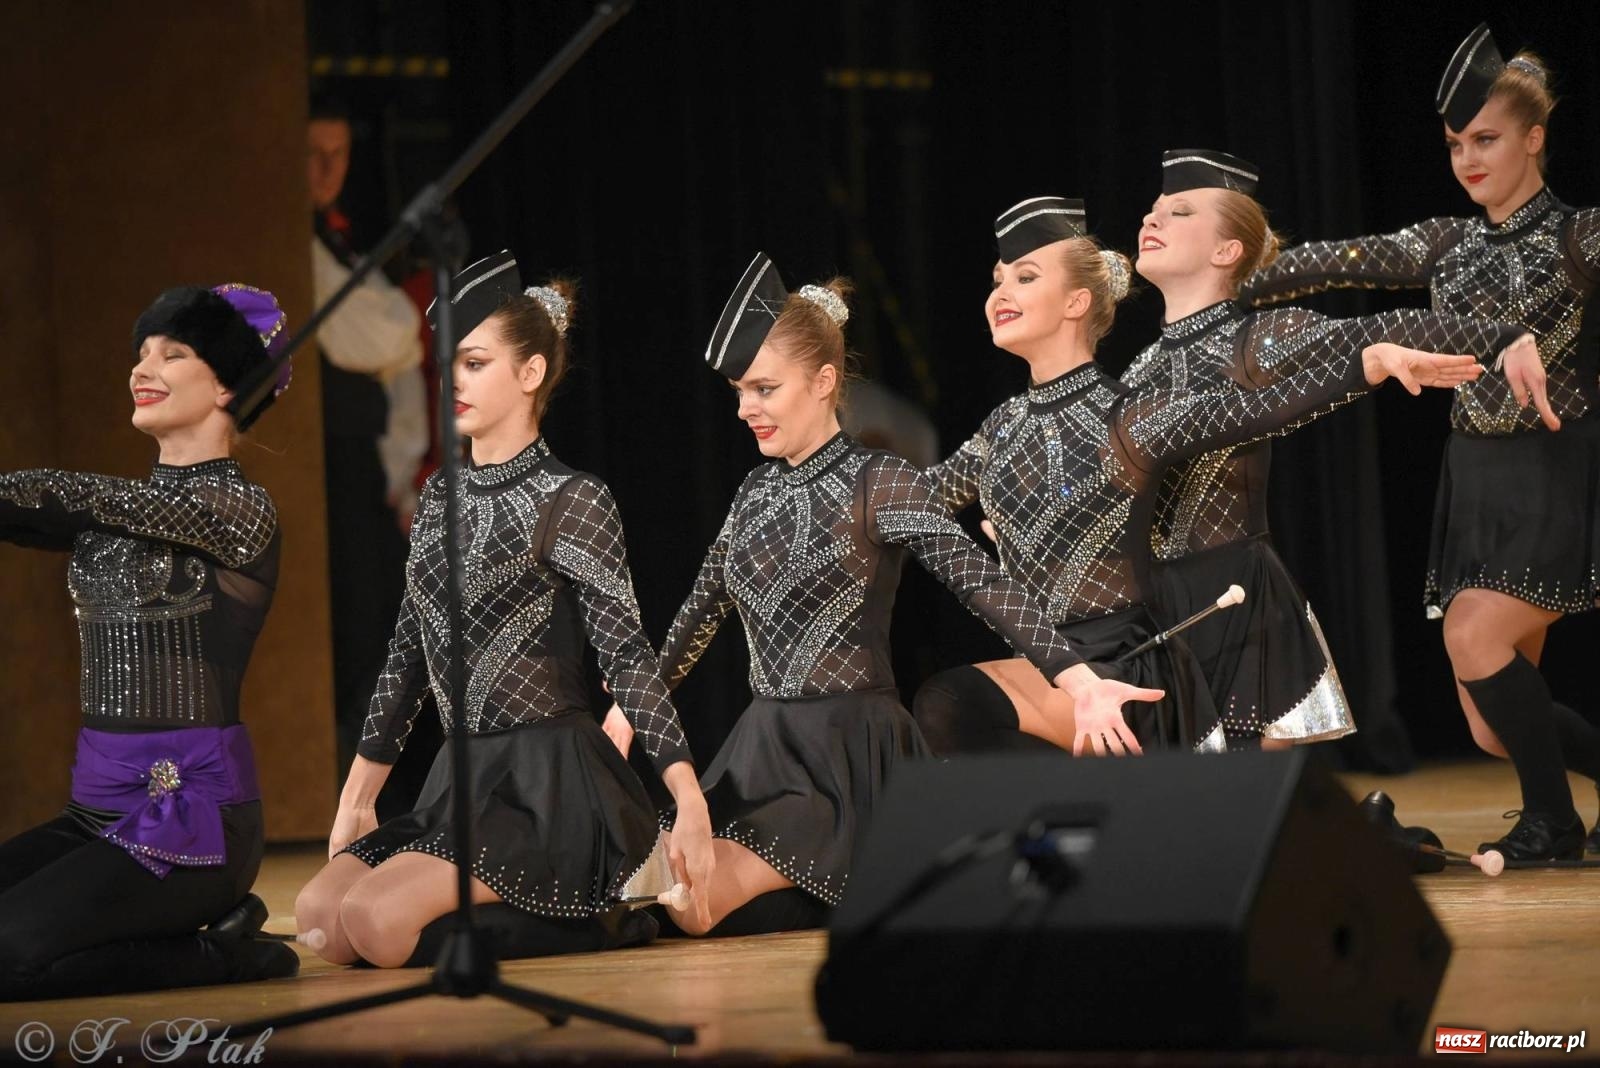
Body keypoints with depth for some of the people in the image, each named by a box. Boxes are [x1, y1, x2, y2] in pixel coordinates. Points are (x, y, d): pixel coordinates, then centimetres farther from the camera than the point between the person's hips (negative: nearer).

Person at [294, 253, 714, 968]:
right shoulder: (441, 499, 14)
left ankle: (592, 909, -5)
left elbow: (627, 655, -12)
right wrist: (357, 797, 19)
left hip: (553, 783, -8)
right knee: (319, 916, -10)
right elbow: (407, 655, 19)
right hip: (462, 779, 8)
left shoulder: (572, 502, -7)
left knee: (376, 919, -25)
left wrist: (689, 799, -21)